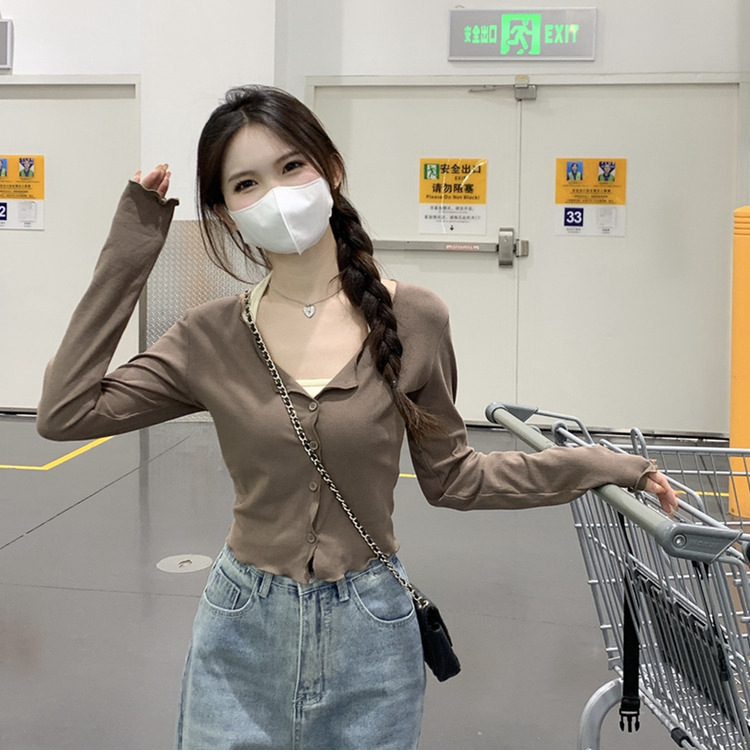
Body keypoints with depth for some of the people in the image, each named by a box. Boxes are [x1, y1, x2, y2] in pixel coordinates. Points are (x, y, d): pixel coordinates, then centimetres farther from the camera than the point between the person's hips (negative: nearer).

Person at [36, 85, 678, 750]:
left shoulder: (412, 320, -9)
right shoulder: (211, 340, -6)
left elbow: (451, 477, 2)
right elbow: (65, 413, -11)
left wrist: (596, 465, -3)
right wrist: (127, 256, -9)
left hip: (371, 635, 0)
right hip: (241, 631, 1)